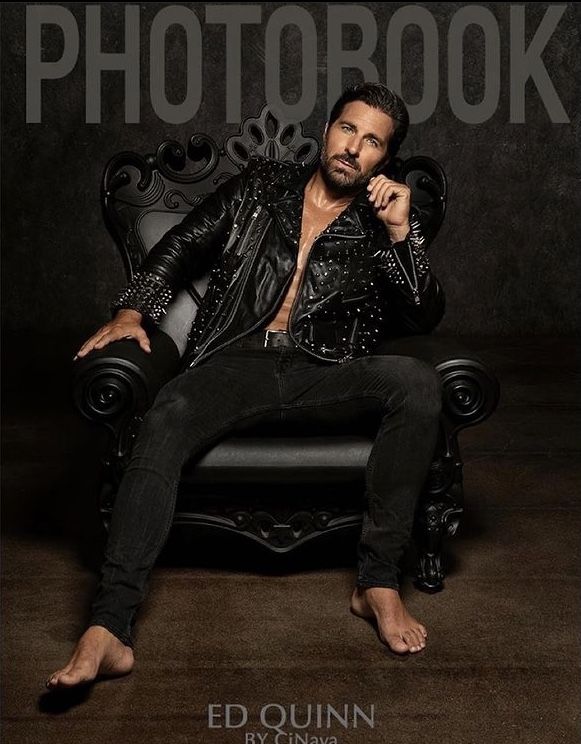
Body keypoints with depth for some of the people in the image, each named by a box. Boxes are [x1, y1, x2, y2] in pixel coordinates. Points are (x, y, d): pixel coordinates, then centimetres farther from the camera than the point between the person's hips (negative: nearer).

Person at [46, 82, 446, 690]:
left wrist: (400, 230, -6)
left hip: (323, 374, 1)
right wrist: (131, 312, 1)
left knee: (418, 382, -30)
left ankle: (378, 582, -22)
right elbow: (177, 250, 18)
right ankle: (107, 630, -39)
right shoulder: (261, 186, 18)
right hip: (236, 361, 0)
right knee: (164, 421, -33)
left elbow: (424, 319, 4)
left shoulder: (383, 227, 16)